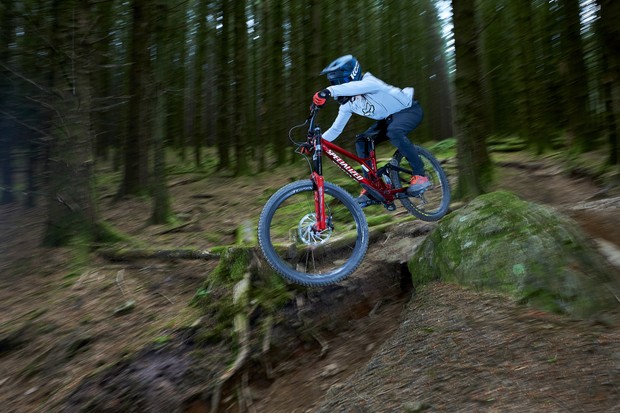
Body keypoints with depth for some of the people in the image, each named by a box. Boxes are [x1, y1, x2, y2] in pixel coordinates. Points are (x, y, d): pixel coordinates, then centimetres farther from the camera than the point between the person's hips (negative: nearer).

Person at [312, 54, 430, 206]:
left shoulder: (368, 81, -27)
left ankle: (420, 175, -26)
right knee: (361, 141, -11)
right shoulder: (347, 104, -4)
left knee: (394, 131, -39)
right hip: (389, 117, 8)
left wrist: (329, 91, -65)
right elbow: (336, 129, 0)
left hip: (410, 109, -8)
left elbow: (359, 86, -52)